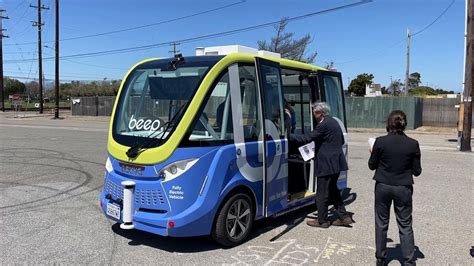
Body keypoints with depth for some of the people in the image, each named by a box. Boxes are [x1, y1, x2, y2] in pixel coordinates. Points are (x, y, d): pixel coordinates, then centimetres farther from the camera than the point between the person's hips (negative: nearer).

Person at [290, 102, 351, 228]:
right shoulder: (334, 122, 12)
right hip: (336, 163, 10)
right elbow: (341, 141, 19)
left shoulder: (323, 125, -18)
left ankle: (322, 221, 13)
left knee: (322, 193, 2)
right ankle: (343, 217, 25)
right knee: (333, 189, 21)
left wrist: (289, 136, -13)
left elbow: (307, 138, -20)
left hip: (326, 164, -10)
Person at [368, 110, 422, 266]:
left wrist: (373, 153, 16)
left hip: (383, 187, 0)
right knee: (405, 225, 11)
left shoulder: (380, 142, -12)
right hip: (403, 188, 0)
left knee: (381, 224, 14)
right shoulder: (413, 144, -9)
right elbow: (417, 171, -3)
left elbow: (372, 165, -2)